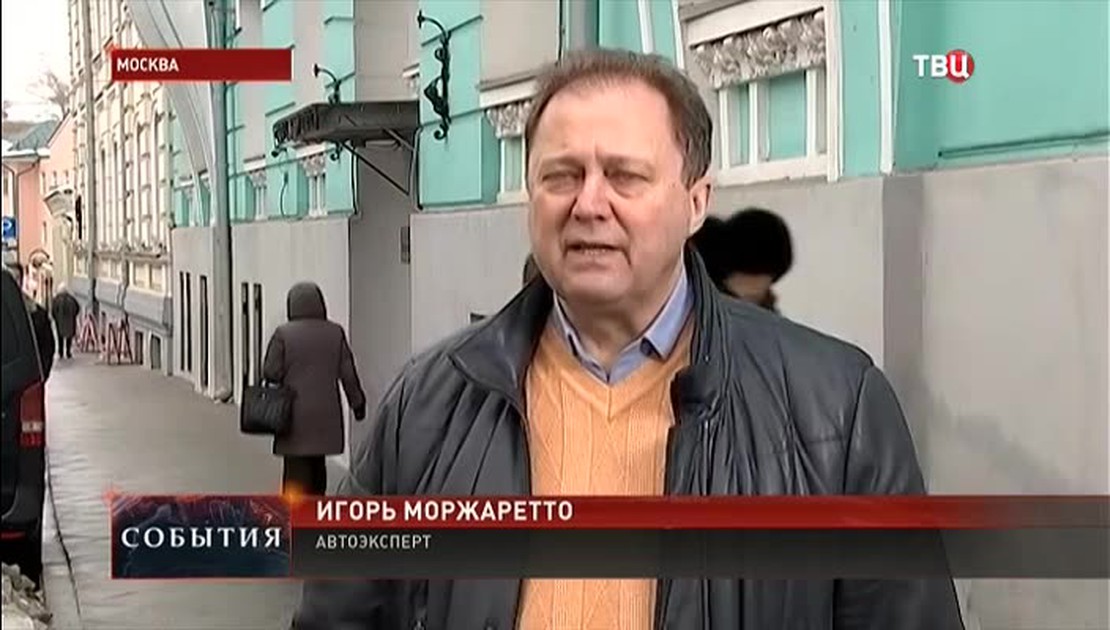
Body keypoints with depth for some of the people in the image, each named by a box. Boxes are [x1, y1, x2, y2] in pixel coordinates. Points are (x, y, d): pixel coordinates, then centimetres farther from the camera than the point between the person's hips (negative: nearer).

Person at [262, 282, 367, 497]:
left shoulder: (283, 333, -9)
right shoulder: (335, 332, -1)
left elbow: (270, 372, -8)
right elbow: (347, 373, 2)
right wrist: (357, 403, 13)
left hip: (295, 415, -3)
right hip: (325, 414, 3)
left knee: (296, 470, -2)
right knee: (317, 465, 18)